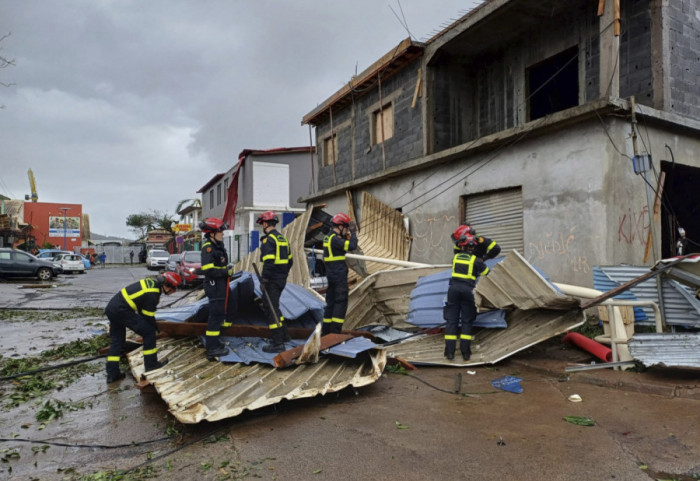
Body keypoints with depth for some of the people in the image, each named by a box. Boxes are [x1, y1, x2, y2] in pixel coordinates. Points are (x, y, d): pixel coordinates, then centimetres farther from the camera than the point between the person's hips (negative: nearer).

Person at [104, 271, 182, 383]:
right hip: (122, 310, -10)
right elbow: (148, 317, -9)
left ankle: (112, 374, 21)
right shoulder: (153, 294, -17)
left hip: (111, 308, 10)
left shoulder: (152, 282, 10)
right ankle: (151, 364, 6)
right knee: (149, 332, -4)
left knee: (116, 340, 17)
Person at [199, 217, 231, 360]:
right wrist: (226, 271, -17)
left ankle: (214, 342, 30)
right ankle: (212, 348, 1)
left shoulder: (218, 245, 13)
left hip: (220, 285, 10)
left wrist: (227, 269, 6)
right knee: (216, 315, -6)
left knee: (220, 313, 18)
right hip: (214, 286, -10)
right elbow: (208, 269, -26)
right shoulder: (208, 247, -18)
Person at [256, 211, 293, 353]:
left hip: (272, 281, -9)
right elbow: (290, 261, 18)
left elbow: (268, 262, -23)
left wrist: (264, 280, -18)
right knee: (273, 306, 22)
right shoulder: (282, 238, 13)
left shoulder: (268, 239, -15)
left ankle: (277, 343, 0)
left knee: (271, 308, -3)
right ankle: (284, 335, 28)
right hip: (282, 279, 9)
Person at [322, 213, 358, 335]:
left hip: (331, 274, 10)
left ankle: (326, 330, 21)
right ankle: (335, 331, -6)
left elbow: (344, 243, 22)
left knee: (331, 302, 15)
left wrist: (349, 234, 9)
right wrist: (352, 232, -11)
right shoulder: (334, 239, -17)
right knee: (341, 302, -5)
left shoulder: (328, 237, 14)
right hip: (339, 275, -10)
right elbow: (352, 246, -25)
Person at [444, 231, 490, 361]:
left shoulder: (455, 257, 10)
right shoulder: (476, 260, 2)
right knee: (466, 321, 7)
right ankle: (465, 352, 3)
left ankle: (450, 351, 1)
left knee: (451, 320, 4)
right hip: (467, 290, -2)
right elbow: (486, 273, 9)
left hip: (454, 288, 2)